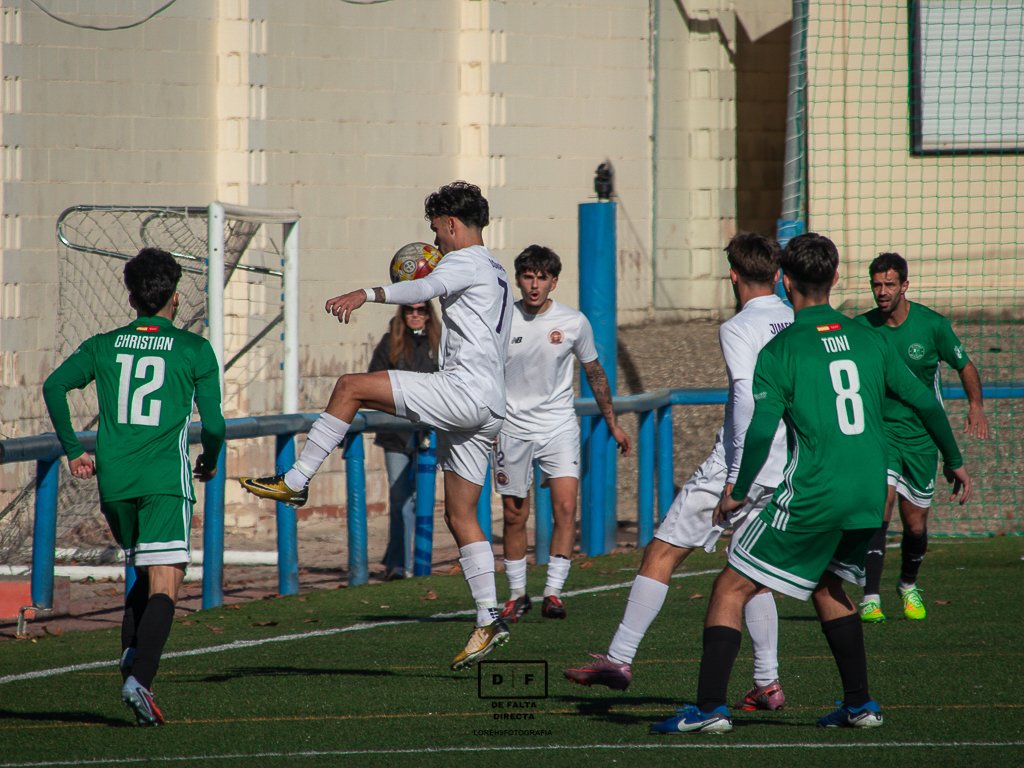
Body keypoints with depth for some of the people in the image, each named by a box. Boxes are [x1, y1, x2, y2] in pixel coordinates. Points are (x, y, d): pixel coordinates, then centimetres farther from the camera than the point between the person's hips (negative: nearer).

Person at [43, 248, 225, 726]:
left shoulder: (104, 346, 12)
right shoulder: (194, 350, 3)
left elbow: (55, 386, -1)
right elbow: (212, 422, 0)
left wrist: (73, 450, 6)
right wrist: (209, 463, 21)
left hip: (113, 481, 4)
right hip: (165, 480, -4)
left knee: (145, 572, 24)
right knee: (164, 585, -8)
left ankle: (131, 653, 3)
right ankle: (140, 679, -27)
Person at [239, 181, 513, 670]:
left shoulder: (465, 263, -5)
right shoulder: (496, 272, 26)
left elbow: (425, 289, -29)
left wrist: (365, 295, -44)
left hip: (466, 389, -10)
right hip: (487, 407, 10)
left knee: (352, 387, -11)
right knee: (460, 517, 9)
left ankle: (295, 482, -13)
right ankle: (489, 621, 3)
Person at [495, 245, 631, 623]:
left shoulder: (574, 322, -4)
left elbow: (594, 373, 10)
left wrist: (613, 424, 15)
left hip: (559, 425, 0)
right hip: (513, 427, 0)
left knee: (566, 507, -15)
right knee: (514, 517, 6)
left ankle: (553, 592, -12)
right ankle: (517, 595, 20)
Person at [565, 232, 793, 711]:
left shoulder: (738, 329, -8)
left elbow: (748, 399, -20)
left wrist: (737, 475, -22)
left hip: (738, 466, -7)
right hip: (782, 473, 7)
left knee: (661, 553, 0)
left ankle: (620, 658, -2)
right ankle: (767, 684, 8)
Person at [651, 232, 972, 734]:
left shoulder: (780, 351, -7)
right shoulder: (866, 339, 9)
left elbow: (760, 432, -15)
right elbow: (925, 402, 13)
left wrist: (739, 493, -2)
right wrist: (954, 461, 26)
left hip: (813, 497, -6)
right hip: (870, 497, 6)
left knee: (731, 589, 2)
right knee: (827, 588, 28)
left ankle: (709, 707, -7)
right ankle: (860, 704, 24)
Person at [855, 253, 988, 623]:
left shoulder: (932, 325, -7)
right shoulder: (862, 328, -6)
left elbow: (965, 366, 5)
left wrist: (976, 405, -11)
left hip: (922, 435, 1)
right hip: (879, 429, -1)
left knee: (915, 524, 7)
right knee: (881, 506, -21)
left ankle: (909, 586, 37)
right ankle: (870, 599, -21)